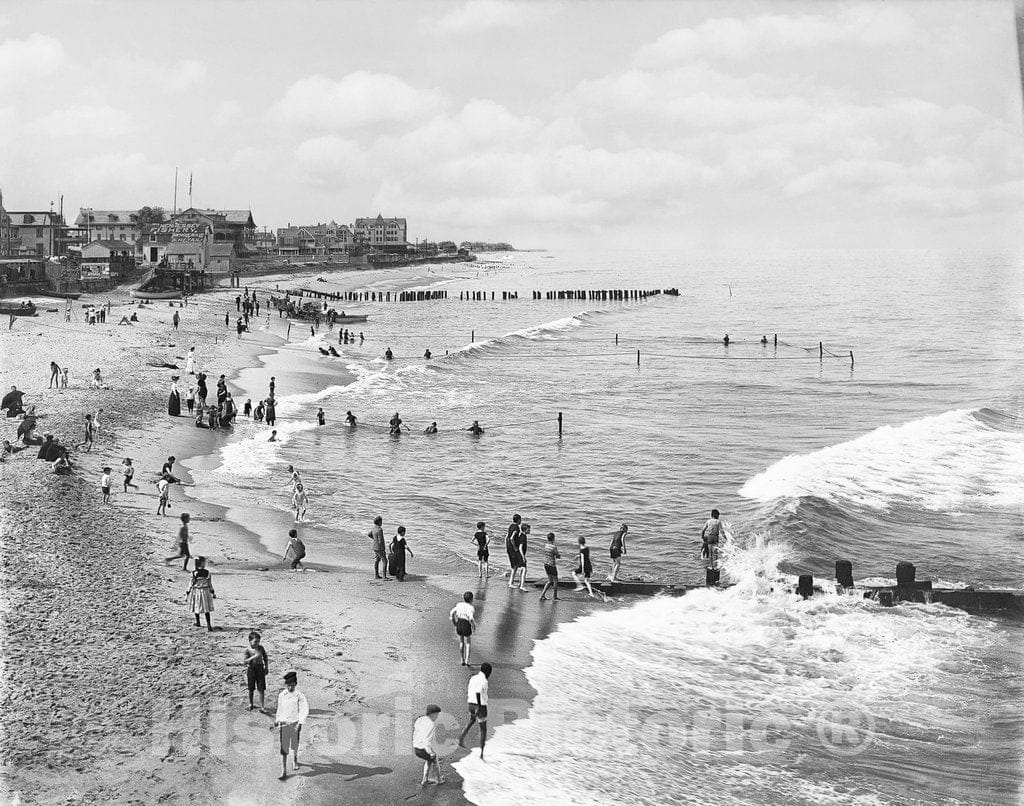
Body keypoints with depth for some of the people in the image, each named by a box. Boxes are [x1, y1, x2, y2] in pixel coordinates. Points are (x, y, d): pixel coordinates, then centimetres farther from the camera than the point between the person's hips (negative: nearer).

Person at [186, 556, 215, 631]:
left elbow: (191, 584, -10)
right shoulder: (207, 573, -7)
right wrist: (213, 592, 11)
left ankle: (198, 622, 30)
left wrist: (188, 593, 0)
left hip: (196, 592, -1)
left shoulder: (194, 573, -13)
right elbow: (210, 584, 0)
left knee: (196, 607, 18)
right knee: (206, 609, 5)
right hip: (205, 592, 1)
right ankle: (208, 624, -3)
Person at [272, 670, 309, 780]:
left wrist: (300, 724, -27)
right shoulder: (281, 696, 2)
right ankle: (284, 772, -4)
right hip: (284, 724, 2)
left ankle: (296, 759, 49)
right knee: (283, 748, -5)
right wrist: (276, 722, 18)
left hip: (295, 724, -2)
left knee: (294, 746, 16)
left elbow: (304, 711, -16)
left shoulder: (300, 696, -10)